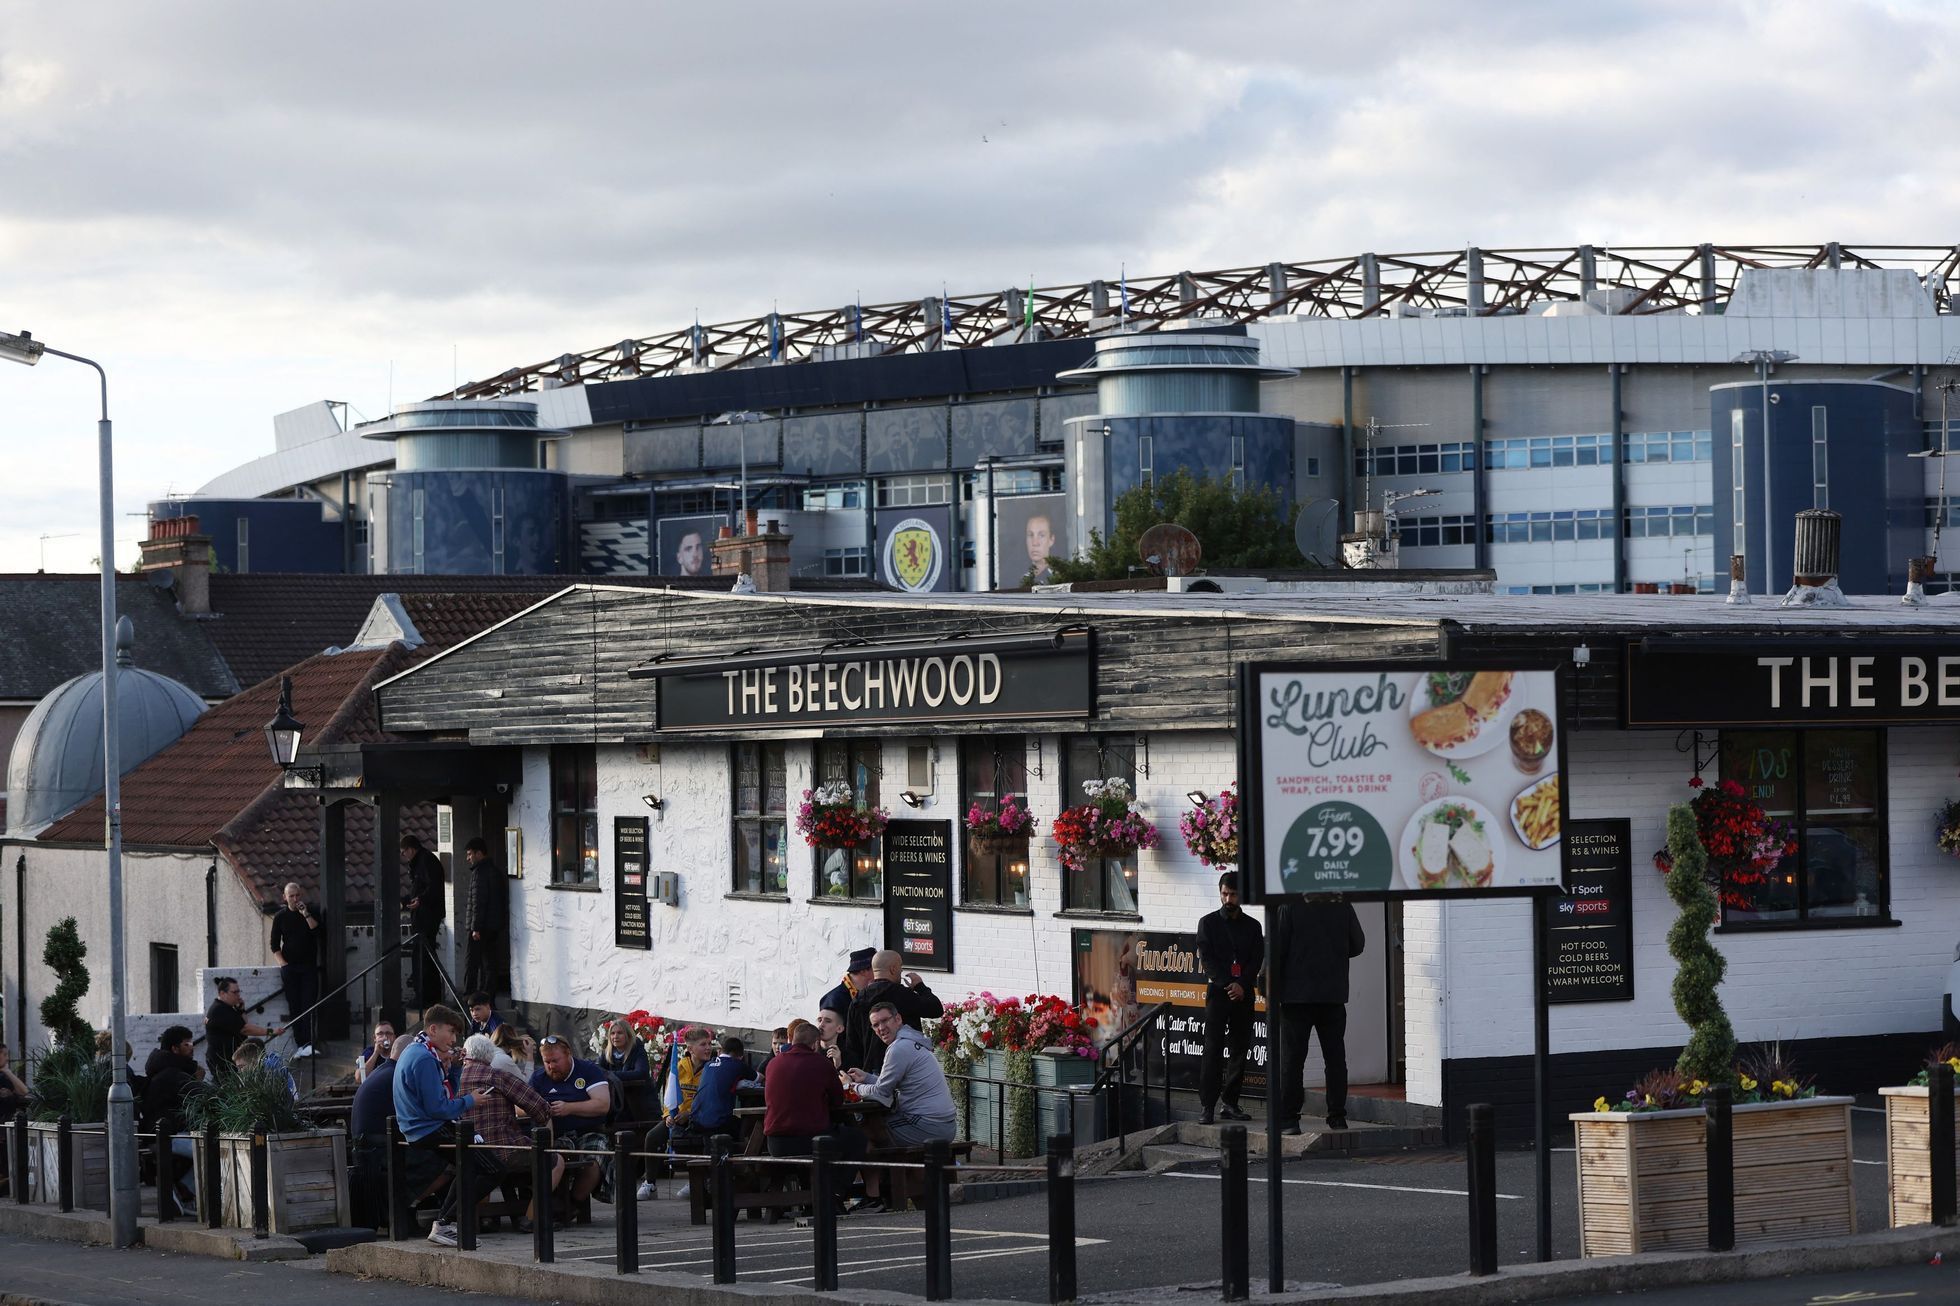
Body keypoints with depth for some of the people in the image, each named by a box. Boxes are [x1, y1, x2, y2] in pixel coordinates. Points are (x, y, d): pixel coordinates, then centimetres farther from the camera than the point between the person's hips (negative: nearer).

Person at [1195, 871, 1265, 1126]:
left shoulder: (1252, 926, 13)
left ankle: (1231, 1103, 9)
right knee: (1213, 1049, -9)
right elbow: (1207, 959, -2)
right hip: (1217, 992, -3)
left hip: (1243, 995, 3)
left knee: (1240, 1049, 3)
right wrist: (1228, 985, -12)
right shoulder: (1208, 922, 6)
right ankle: (1207, 1107, -12)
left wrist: (1242, 985, -10)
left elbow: (1257, 961, 5)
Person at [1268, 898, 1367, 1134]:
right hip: (1334, 995, 3)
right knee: (1335, 1057, 9)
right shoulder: (1342, 906, 0)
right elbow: (1357, 944, 9)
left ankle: (1288, 1118, -2)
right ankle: (1337, 1116, 8)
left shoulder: (1289, 907, -9)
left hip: (1297, 993, -3)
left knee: (1292, 1058, 1)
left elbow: (1276, 949, -9)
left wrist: (1271, 990, -1)